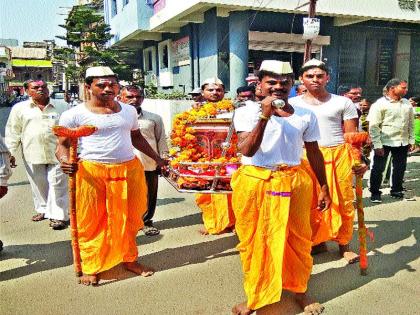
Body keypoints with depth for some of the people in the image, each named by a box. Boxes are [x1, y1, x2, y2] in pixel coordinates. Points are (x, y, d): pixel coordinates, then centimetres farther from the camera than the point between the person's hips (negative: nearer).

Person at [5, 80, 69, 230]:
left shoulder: (62, 107, 3)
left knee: (57, 185, -1)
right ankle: (43, 209, 30)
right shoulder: (19, 108, 5)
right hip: (32, 155, 2)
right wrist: (10, 153, 4)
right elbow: (13, 133, 7)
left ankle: (58, 215, 5)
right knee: (38, 185, 13)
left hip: (57, 154, -2)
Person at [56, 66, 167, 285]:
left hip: (128, 171, 4)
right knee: (91, 222, 6)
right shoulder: (75, 114, -3)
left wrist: (157, 158, 21)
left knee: (128, 218, 13)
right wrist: (64, 160, -24)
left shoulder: (129, 111, 12)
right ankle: (90, 268, 23)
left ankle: (129, 259, 32)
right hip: (91, 173, -4)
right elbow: (62, 145, -2)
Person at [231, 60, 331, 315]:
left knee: (298, 239, 11)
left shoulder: (305, 115, 3)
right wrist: (264, 115, -24)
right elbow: (247, 150, -17)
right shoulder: (246, 112, -5)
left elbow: (314, 153, 10)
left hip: (294, 183, 2)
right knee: (254, 241, 9)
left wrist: (324, 188, 11)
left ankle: (300, 290, 34)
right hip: (254, 183, -2)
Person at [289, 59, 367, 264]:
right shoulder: (293, 104, 8)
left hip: (339, 156, 0)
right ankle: (318, 242, 23)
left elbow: (352, 135, 5)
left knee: (343, 202, 4)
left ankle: (344, 244, 21)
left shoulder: (343, 103, 7)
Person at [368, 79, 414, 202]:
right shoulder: (380, 104, -12)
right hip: (384, 142, -6)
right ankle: (375, 193, 15)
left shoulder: (407, 104, 7)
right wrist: (377, 145, -17)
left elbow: (411, 123, 15)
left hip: (402, 142, 6)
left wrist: (411, 140, 11)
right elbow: (373, 126, -14)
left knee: (400, 168, 14)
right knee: (378, 168, 2)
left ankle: (396, 190, 31)